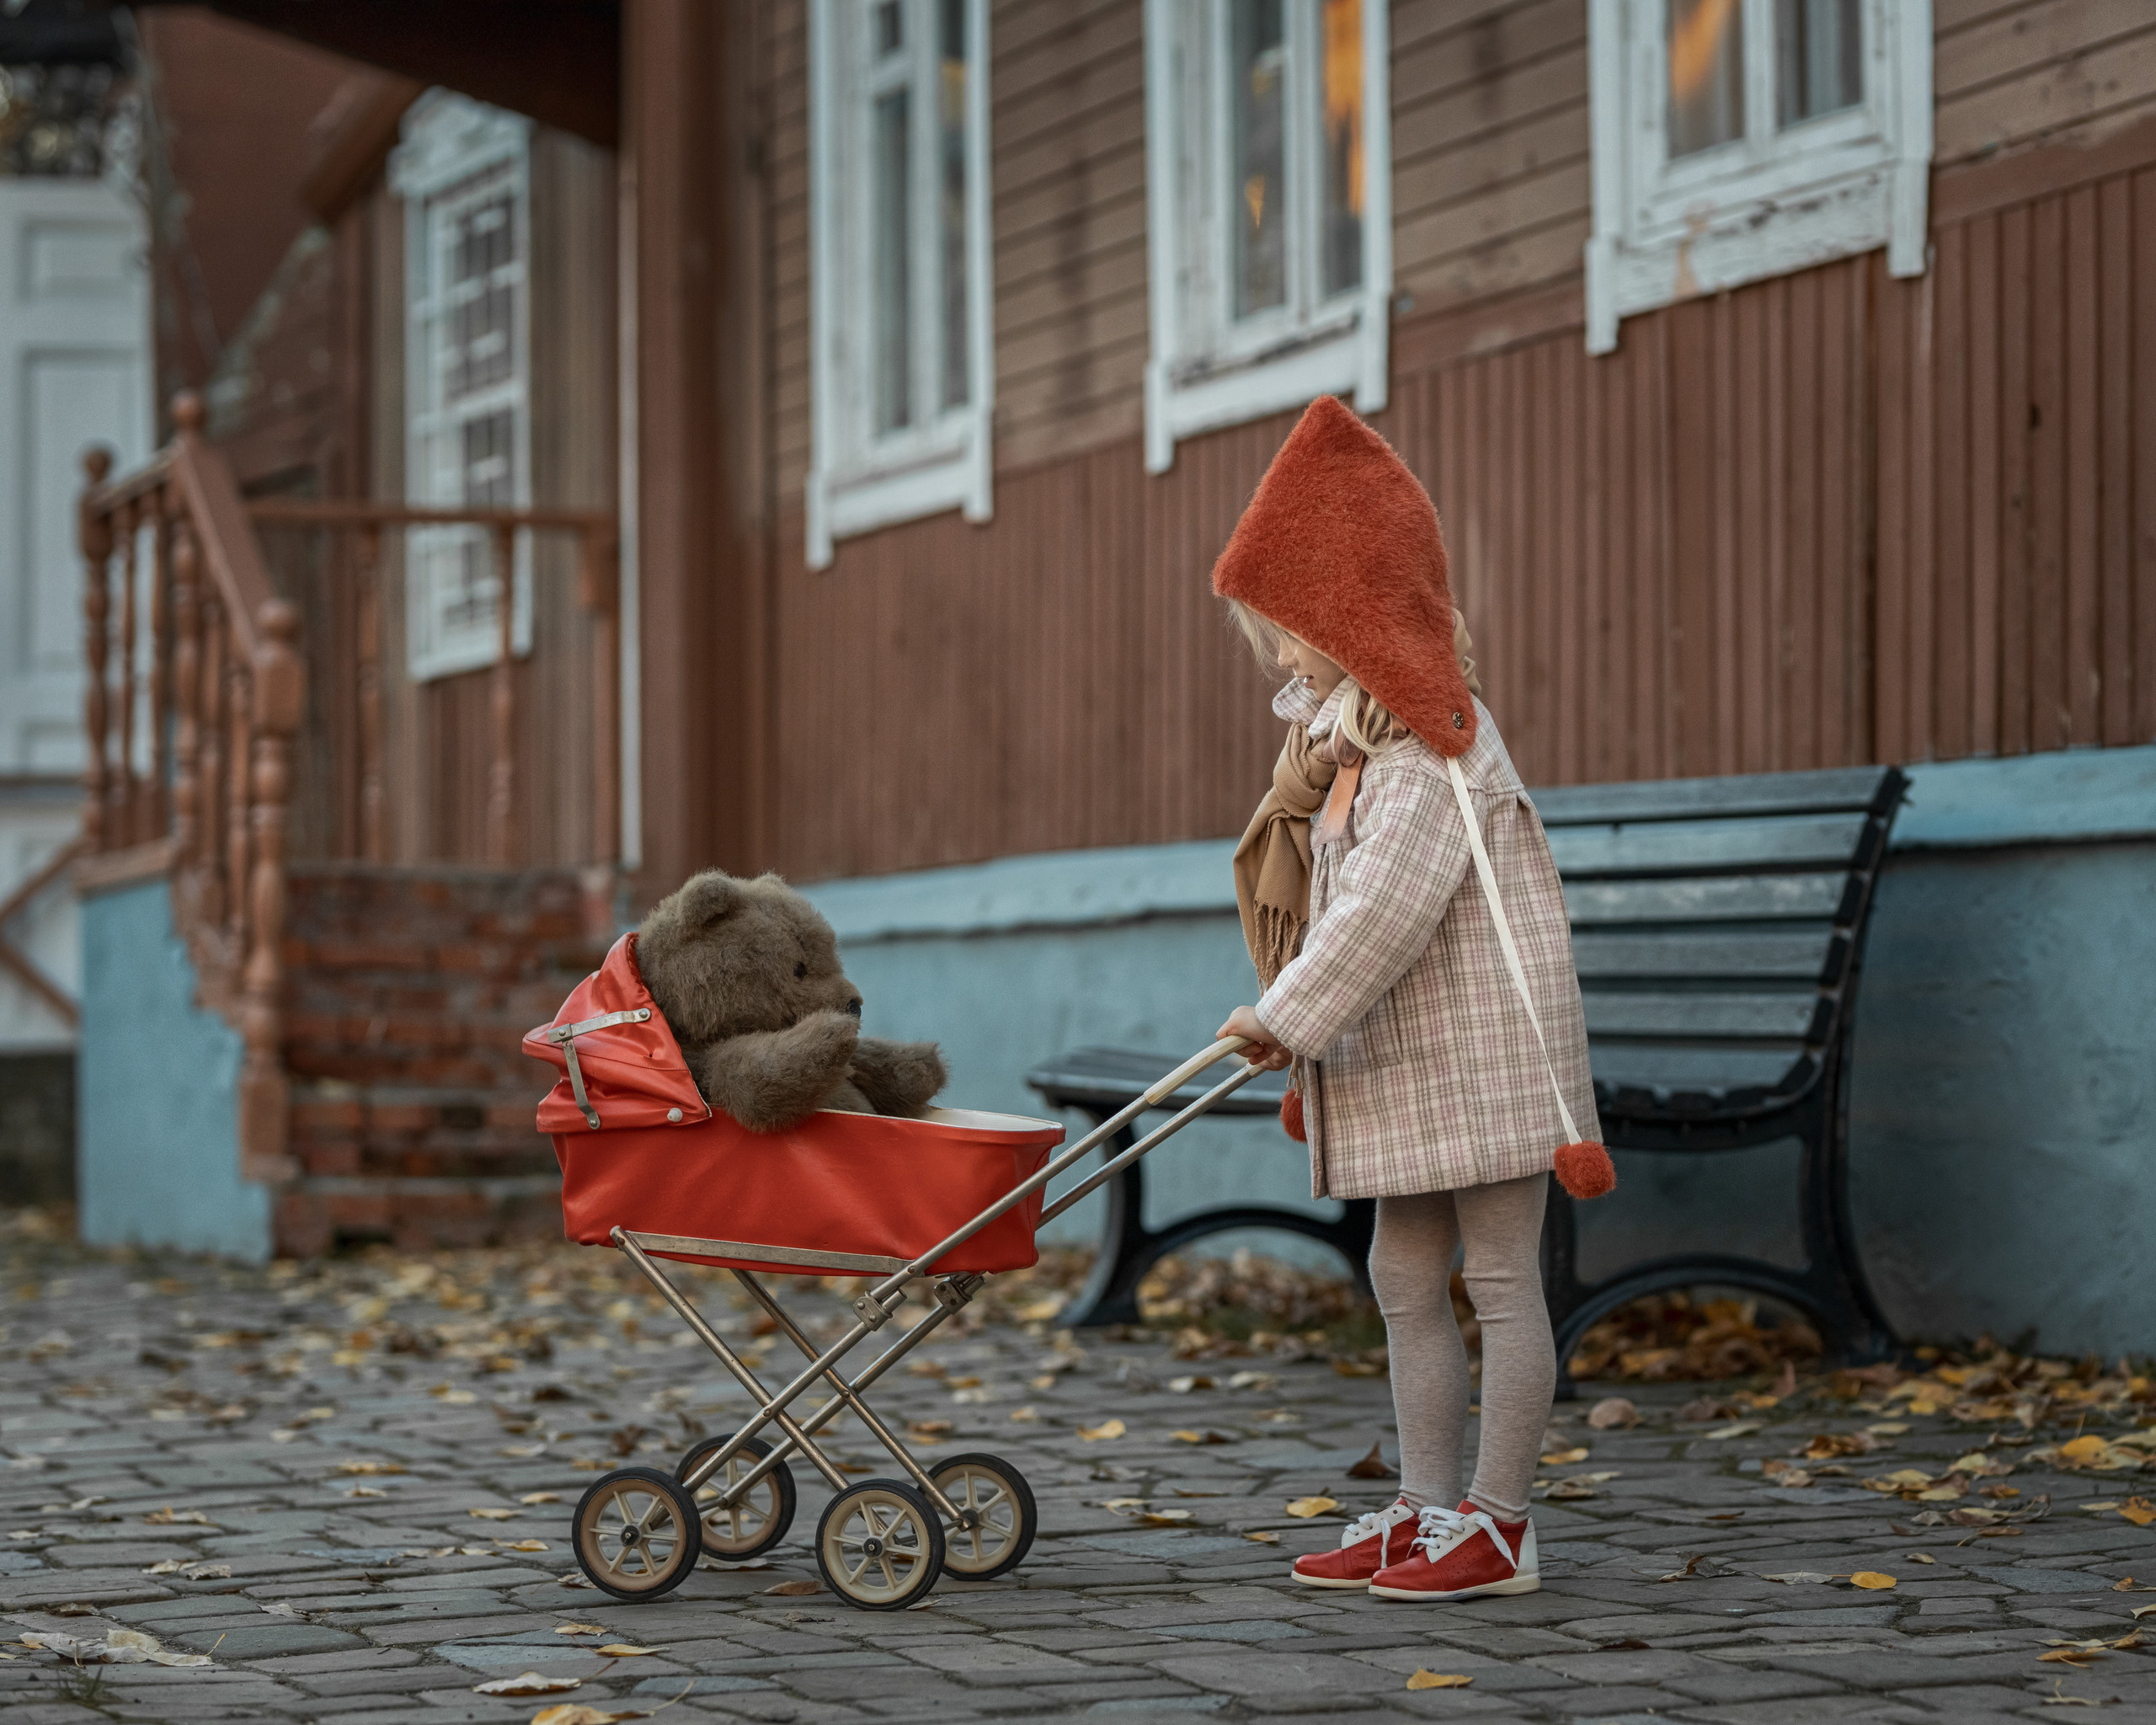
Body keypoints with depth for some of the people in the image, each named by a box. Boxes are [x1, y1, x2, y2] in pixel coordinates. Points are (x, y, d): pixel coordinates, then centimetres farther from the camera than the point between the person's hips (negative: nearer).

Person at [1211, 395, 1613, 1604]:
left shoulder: (1436, 736, -17)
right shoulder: (1357, 722, 14)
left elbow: (1389, 903, -23)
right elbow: (1341, 884, 20)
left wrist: (1289, 1013, -19)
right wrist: (1307, 779, 5)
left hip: (1484, 1040, -10)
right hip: (1406, 1054, 10)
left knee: (1502, 1278, -3)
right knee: (1406, 1279, 10)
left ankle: (1502, 1524, 0)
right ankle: (1428, 1511, 16)